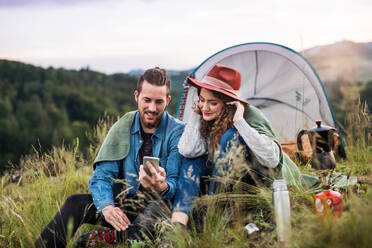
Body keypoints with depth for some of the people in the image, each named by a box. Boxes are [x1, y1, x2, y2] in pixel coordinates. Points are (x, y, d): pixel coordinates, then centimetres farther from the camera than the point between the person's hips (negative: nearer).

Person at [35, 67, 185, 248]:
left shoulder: (178, 133, -8)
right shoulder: (123, 128, 1)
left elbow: (177, 186, -13)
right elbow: (102, 176, -2)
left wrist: (162, 187, -39)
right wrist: (107, 206, -24)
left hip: (160, 208, -3)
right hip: (127, 207, 4)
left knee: (163, 204, -38)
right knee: (76, 202, -18)